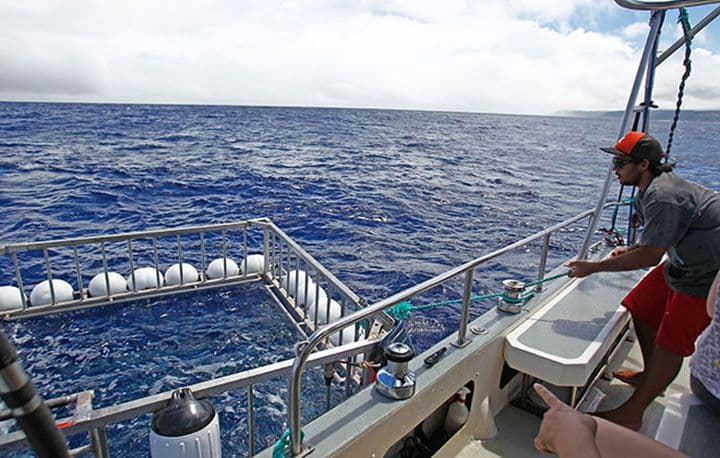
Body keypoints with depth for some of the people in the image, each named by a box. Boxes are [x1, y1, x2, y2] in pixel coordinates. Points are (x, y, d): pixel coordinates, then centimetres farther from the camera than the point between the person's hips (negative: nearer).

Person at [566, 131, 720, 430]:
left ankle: (631, 414, 2)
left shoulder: (663, 197, -30)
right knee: (640, 306, 13)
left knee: (671, 342, -7)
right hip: (685, 262, 10)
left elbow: (649, 257, -28)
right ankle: (651, 376, 32)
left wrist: (592, 267, -23)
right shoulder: (657, 185, 3)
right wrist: (632, 249, 6)